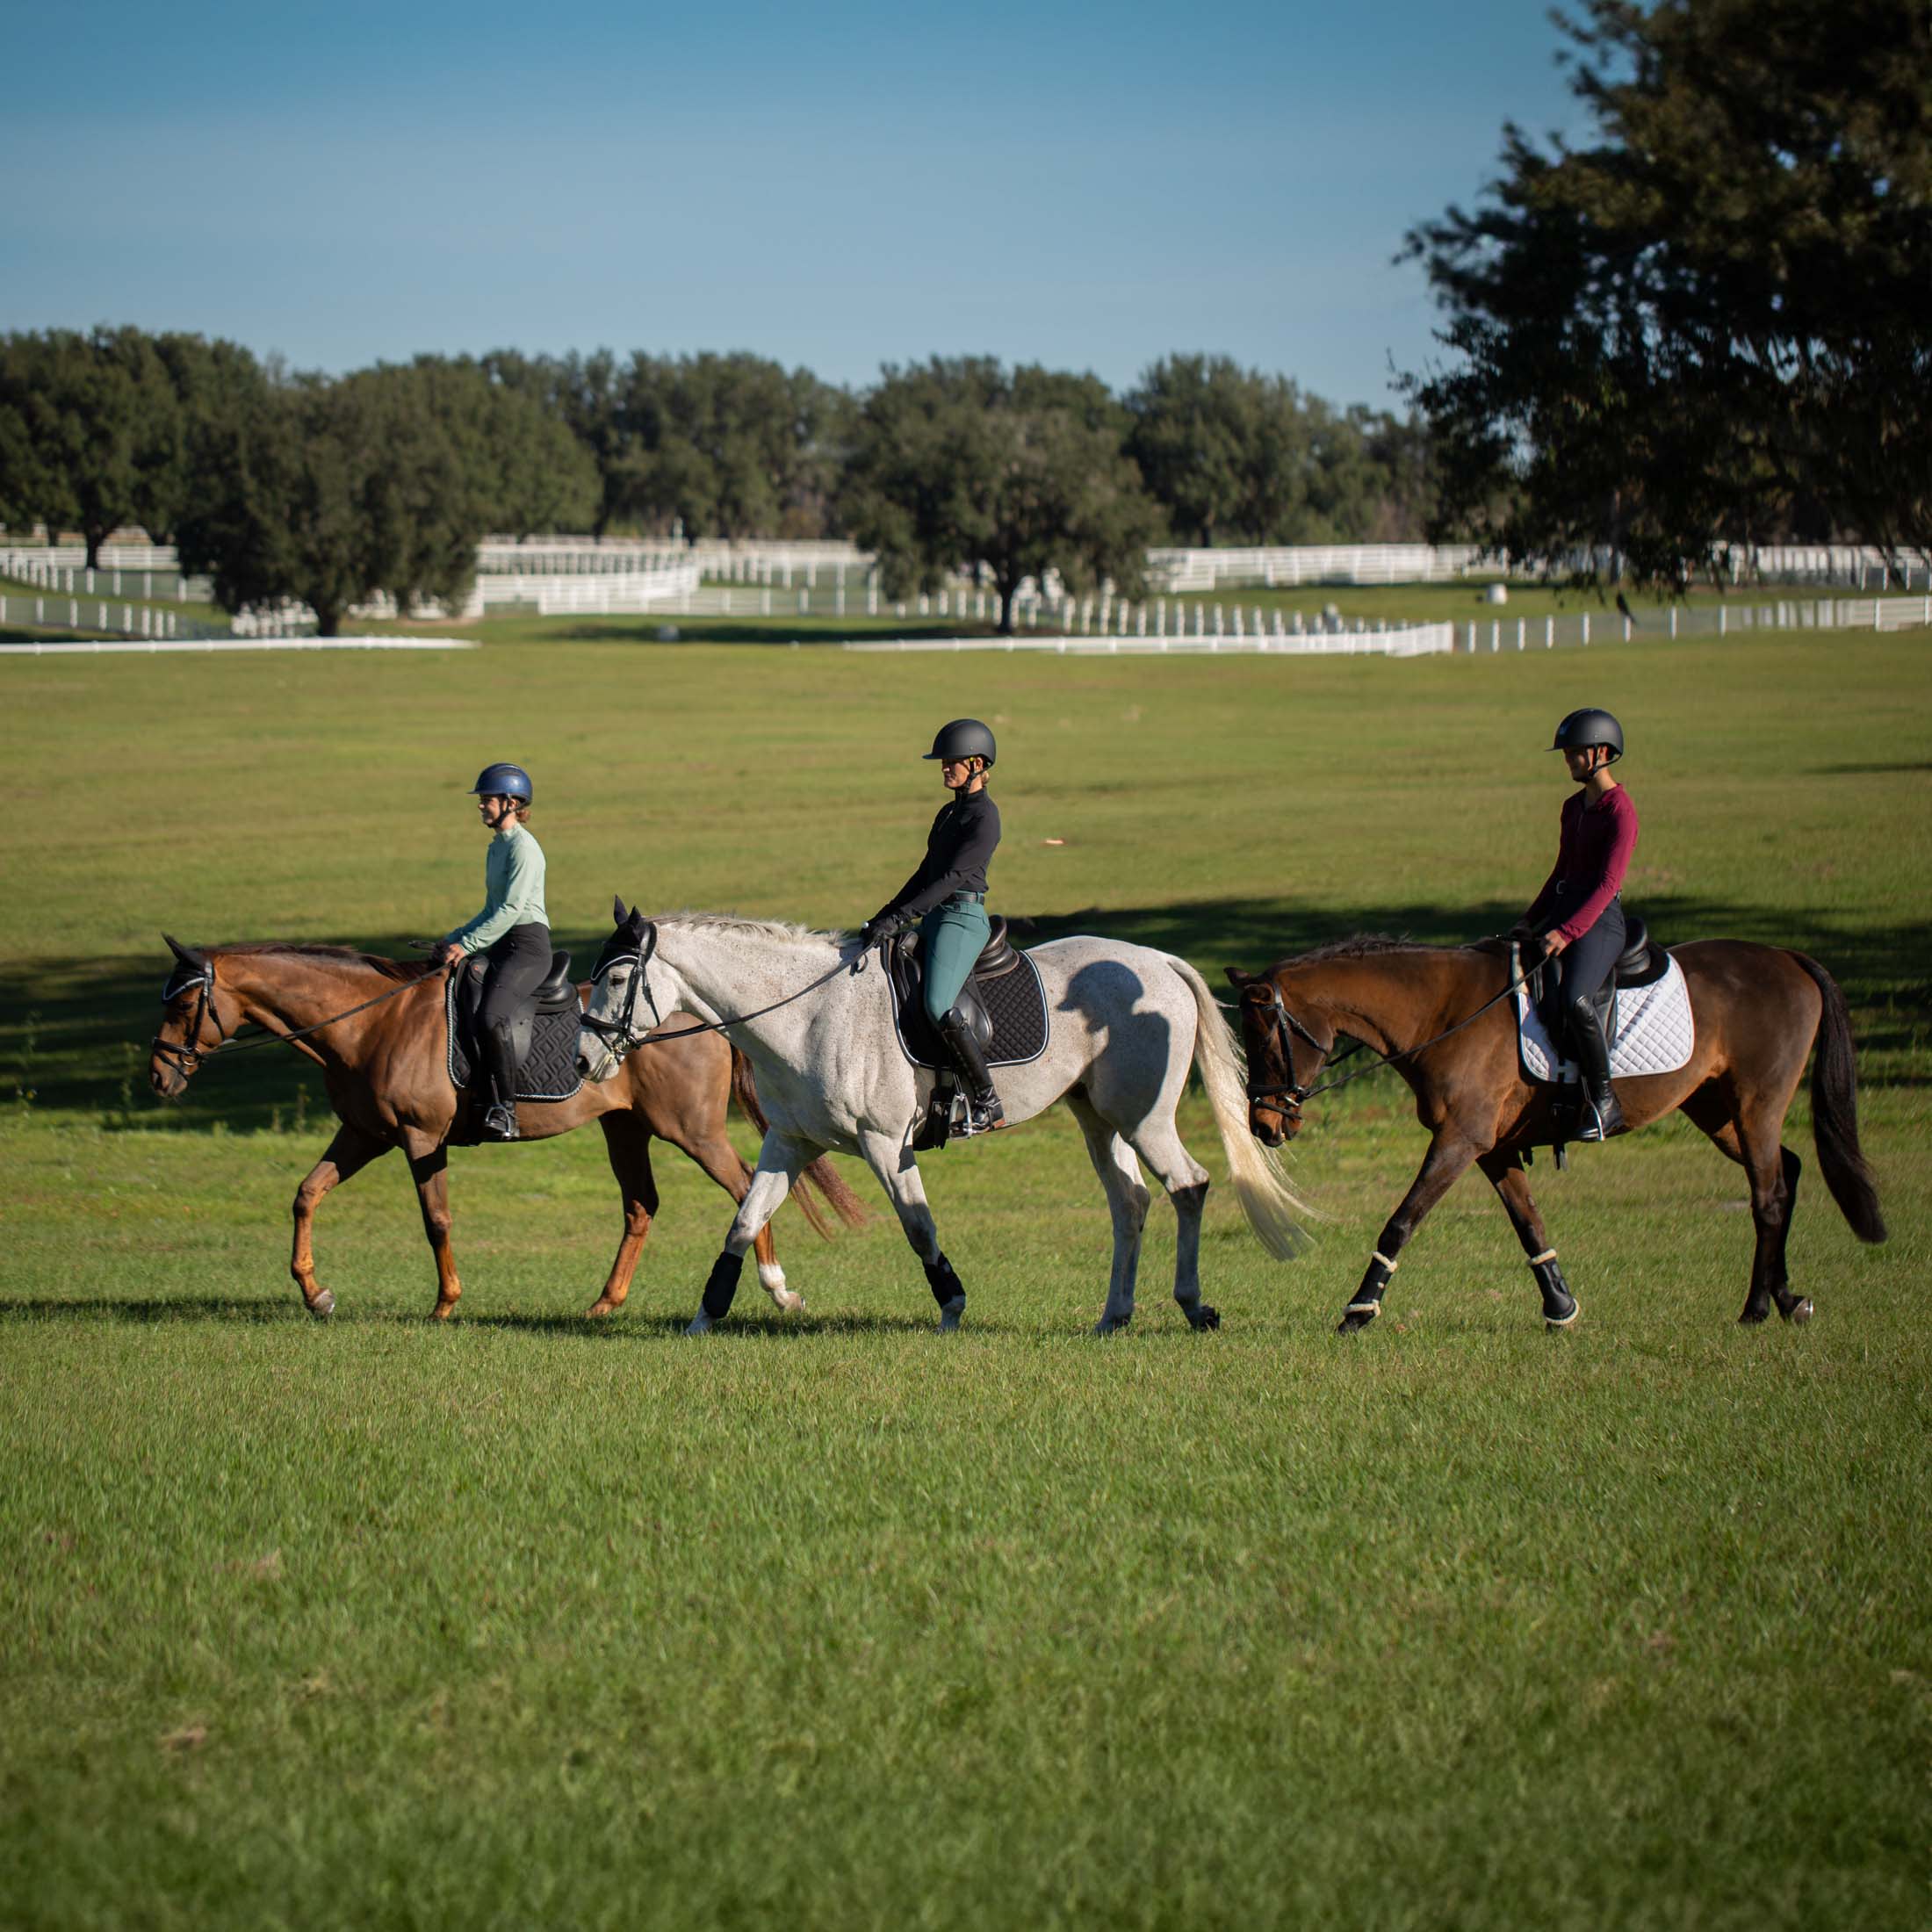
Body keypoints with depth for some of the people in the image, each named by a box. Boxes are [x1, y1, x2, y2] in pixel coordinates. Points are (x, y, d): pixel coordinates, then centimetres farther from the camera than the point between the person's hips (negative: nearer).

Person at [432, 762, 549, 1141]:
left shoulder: (523, 847, -10)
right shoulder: (497, 847, 19)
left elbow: (511, 909, -18)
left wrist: (467, 945, -21)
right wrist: (454, 938, 15)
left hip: (528, 946, -11)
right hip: (500, 948, 11)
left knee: (491, 1016, -30)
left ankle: (504, 1111, -30)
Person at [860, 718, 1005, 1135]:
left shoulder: (984, 816, -10)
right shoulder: (949, 813, 19)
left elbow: (953, 877, -17)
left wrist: (899, 918, -22)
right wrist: (884, 917, 17)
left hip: (962, 918, -10)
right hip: (934, 920, 10)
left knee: (938, 1006, -27)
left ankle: (988, 1103, -22)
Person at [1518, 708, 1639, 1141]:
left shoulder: (1620, 811, -11)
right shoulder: (1573, 807, 16)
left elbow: (1608, 883, -18)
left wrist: (1568, 932, -26)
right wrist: (1531, 921, 15)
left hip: (1601, 919, -10)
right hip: (1563, 911, 10)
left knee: (1574, 998, -32)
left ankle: (1604, 1100, -22)